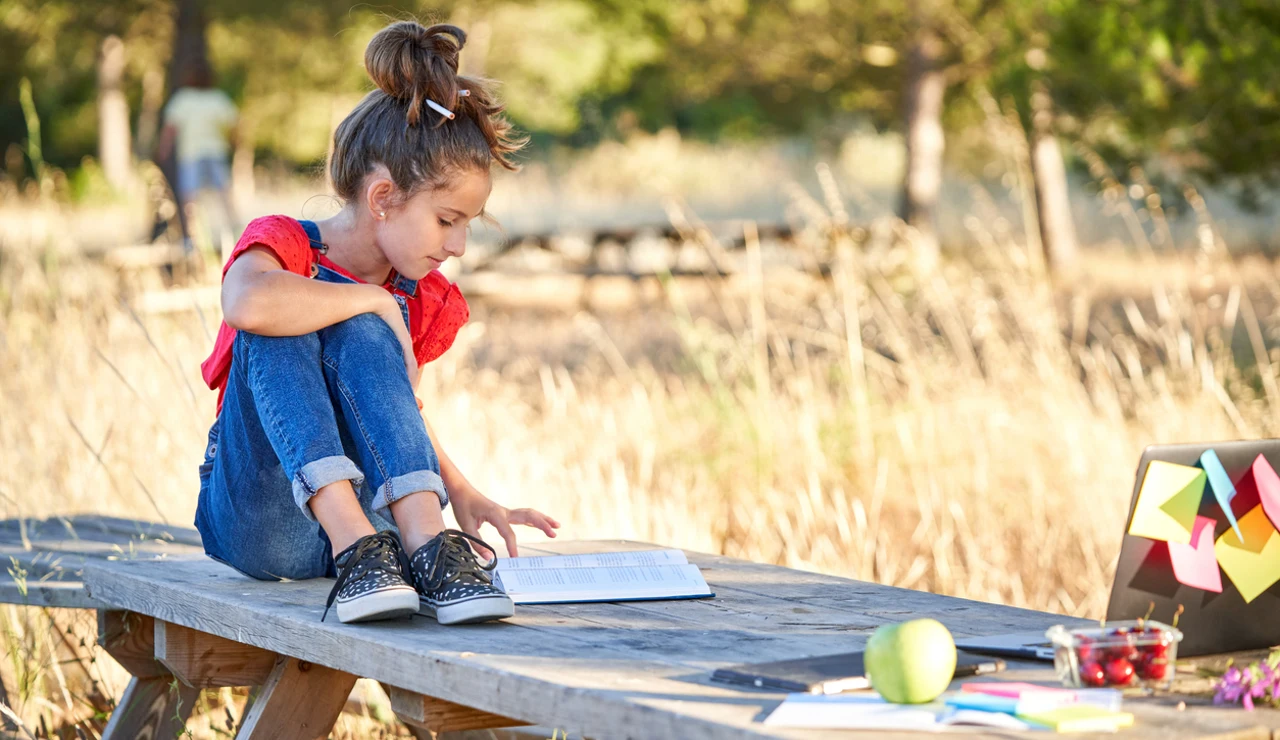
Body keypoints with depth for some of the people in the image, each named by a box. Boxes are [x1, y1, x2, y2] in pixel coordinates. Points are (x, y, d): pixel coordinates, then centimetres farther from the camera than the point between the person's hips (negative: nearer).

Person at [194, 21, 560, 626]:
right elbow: (247, 303, -36)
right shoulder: (283, 245, -9)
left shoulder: (420, 300, 9)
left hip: (373, 504, 4)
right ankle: (353, 542, -42)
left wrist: (462, 495, 7)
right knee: (279, 330, -28)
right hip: (261, 524, -3)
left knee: (360, 336, -23)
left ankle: (427, 541, -37)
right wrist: (375, 301, -23)